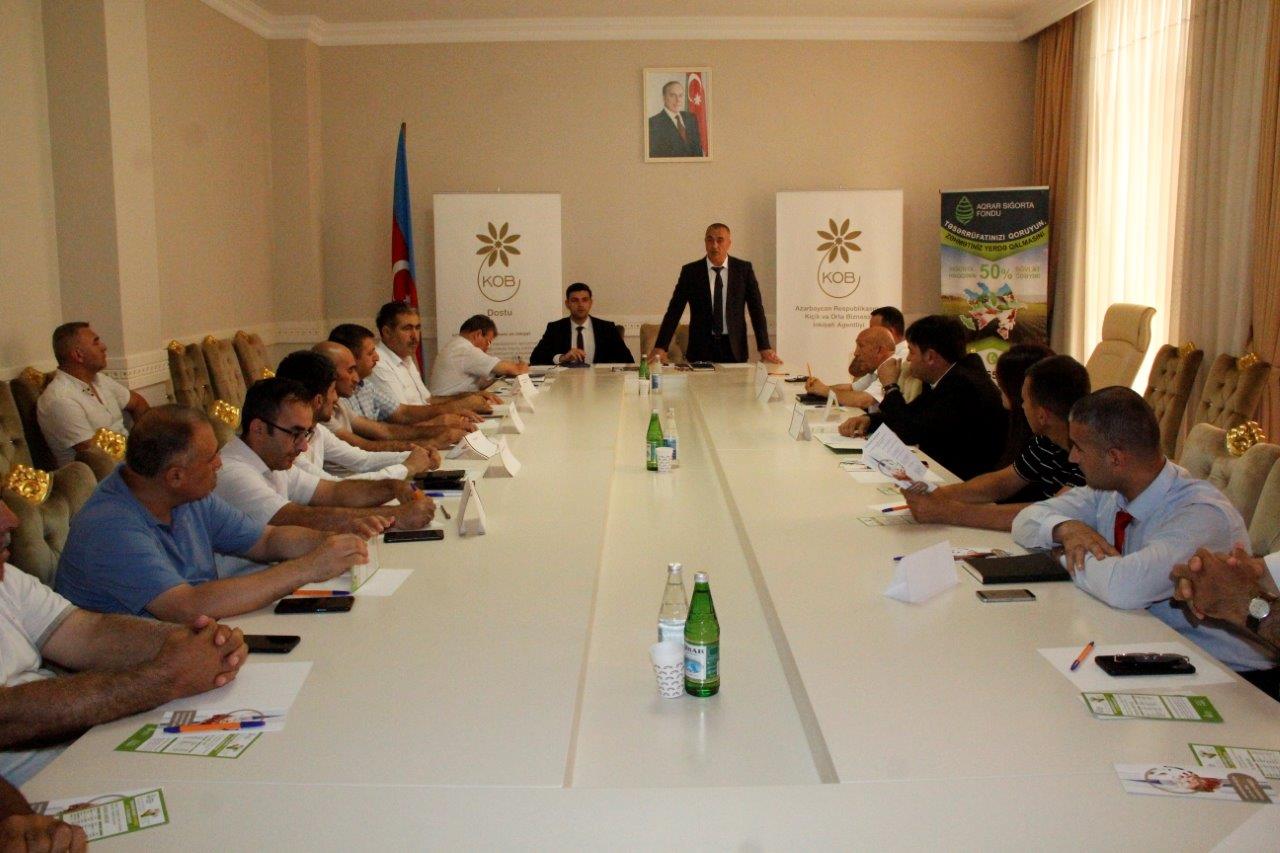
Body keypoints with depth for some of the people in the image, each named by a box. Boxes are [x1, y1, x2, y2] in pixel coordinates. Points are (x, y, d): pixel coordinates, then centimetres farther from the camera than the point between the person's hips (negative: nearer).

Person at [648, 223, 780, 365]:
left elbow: (756, 309, 2)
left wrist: (765, 348, -6)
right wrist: (660, 347, -10)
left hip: (734, 348, 1)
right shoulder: (690, 271, 0)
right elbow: (674, 311, -1)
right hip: (701, 348, 0)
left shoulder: (744, 269, 2)